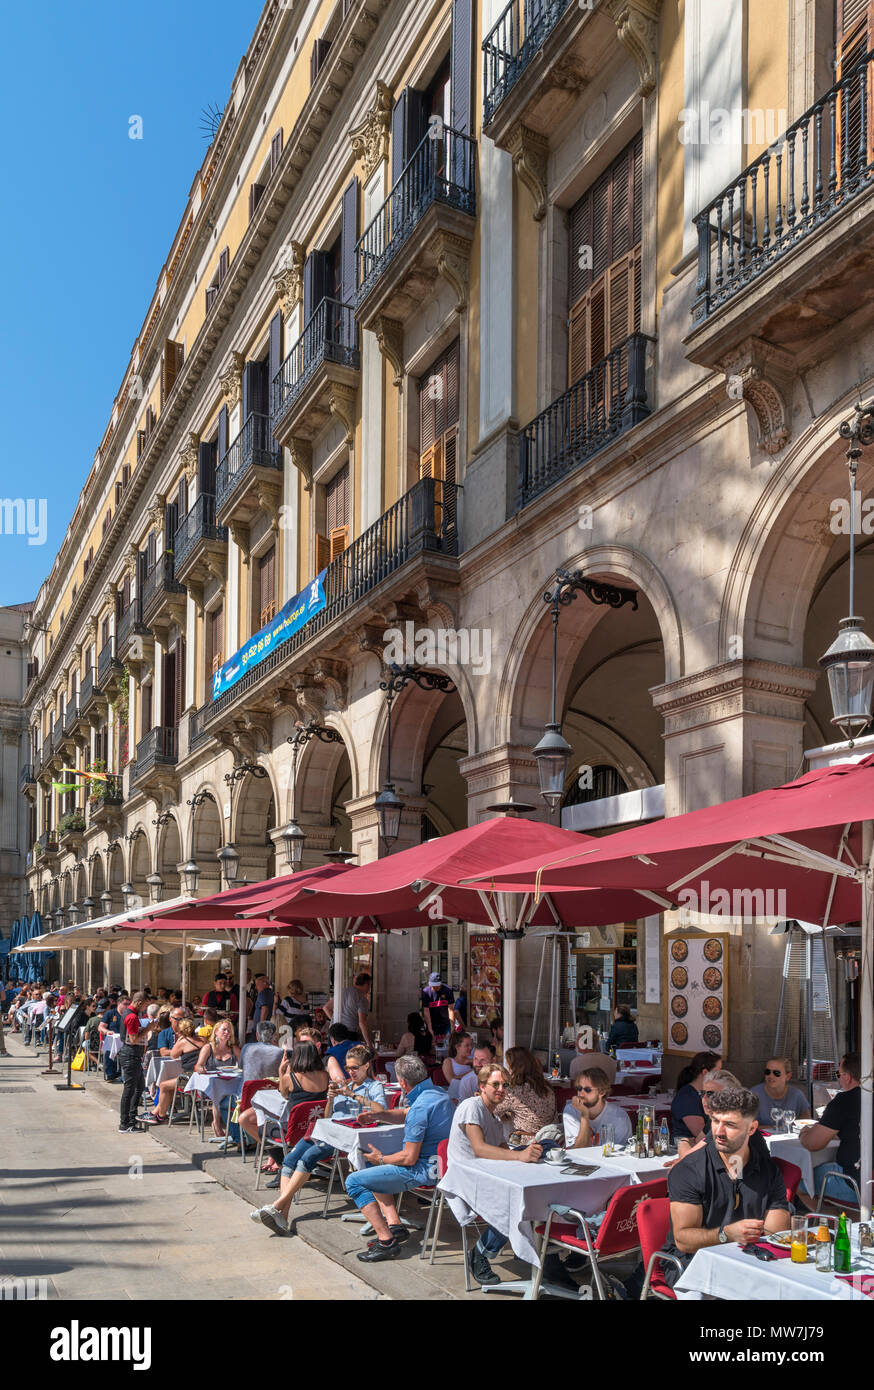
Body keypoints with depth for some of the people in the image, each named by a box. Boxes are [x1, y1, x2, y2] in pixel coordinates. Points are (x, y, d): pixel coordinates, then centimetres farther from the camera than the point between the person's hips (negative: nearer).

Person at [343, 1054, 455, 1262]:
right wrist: (378, 1114, 10)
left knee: (354, 1182, -6)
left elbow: (409, 1158, -23)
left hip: (424, 1170, -10)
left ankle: (386, 1241, -9)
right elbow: (406, 1114, 24)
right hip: (437, 1162, 10)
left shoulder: (420, 1107, -25)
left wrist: (380, 1159, -6)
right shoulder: (437, 1092, 5)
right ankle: (394, 1224, 16)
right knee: (374, 1172, 28)